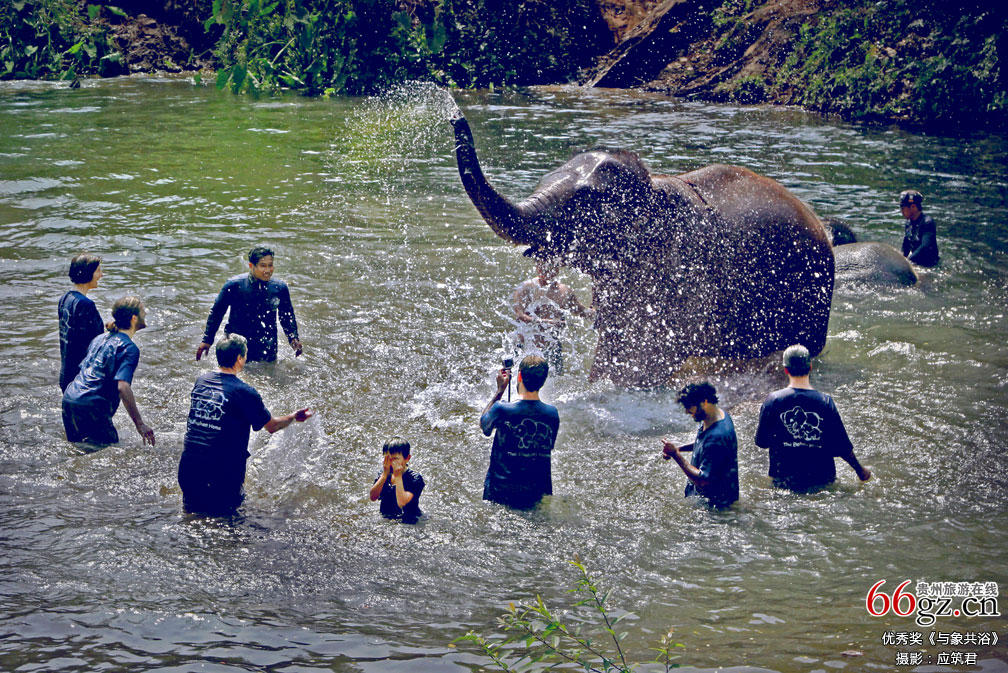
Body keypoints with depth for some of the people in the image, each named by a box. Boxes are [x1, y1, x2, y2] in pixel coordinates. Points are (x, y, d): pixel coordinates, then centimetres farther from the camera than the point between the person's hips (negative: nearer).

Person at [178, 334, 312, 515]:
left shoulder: (200, 381, 4)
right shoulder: (244, 392, -12)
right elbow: (272, 426, 0)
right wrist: (294, 417, 19)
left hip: (188, 469, 5)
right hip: (222, 473, -5)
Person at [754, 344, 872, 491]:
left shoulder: (773, 401, -7)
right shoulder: (825, 402, -6)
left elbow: (761, 441, 1)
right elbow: (842, 446, -1)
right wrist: (860, 471, 14)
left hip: (784, 481, 0)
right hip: (821, 480, 0)